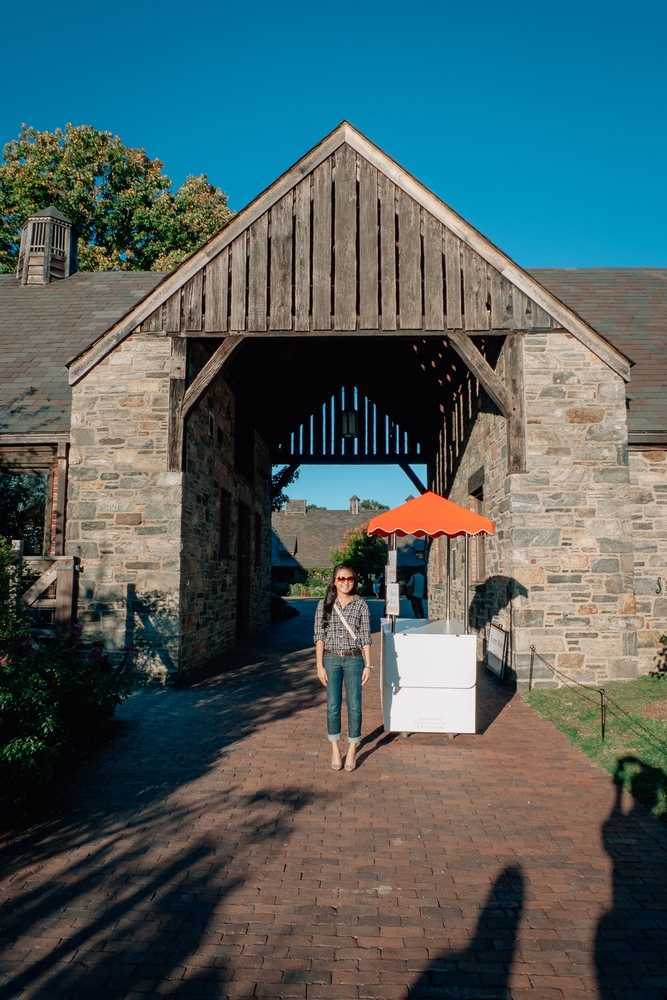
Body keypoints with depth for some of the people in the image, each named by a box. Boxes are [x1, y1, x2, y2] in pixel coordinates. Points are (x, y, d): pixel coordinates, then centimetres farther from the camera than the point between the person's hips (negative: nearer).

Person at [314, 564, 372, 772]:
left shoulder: (360, 605, 1)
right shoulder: (324, 605, 1)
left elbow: (365, 637, 2)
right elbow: (319, 636, -1)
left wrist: (368, 665, -1)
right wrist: (320, 665, -6)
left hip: (354, 660, 0)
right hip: (331, 659, 0)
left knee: (354, 706, 2)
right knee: (333, 706, 5)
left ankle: (352, 751, 17)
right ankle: (335, 750, 20)